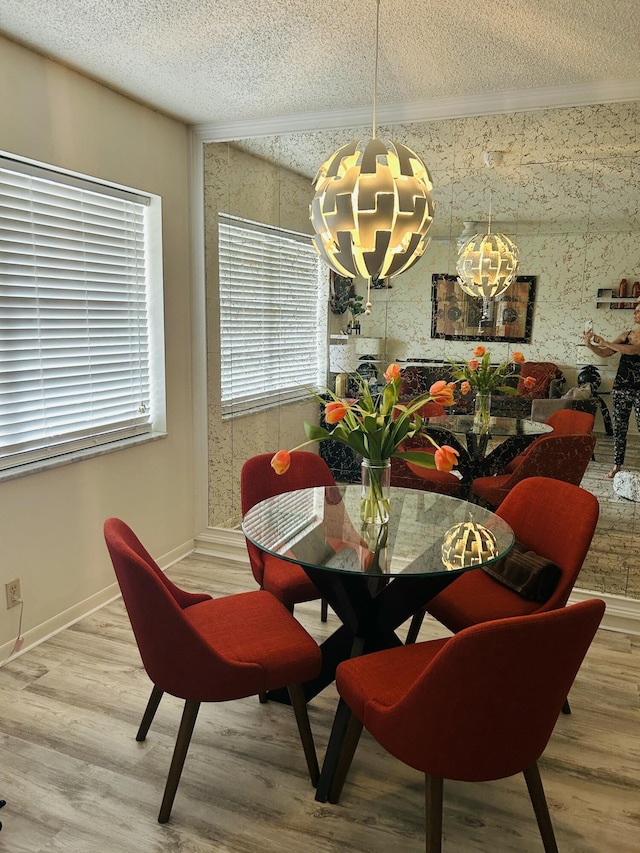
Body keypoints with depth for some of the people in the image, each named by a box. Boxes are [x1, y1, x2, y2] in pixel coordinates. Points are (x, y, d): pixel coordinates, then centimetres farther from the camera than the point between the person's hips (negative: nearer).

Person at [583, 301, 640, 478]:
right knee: (619, 429, 7)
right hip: (621, 389, 4)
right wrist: (590, 345, -11)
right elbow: (605, 354, 6)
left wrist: (605, 342, -25)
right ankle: (617, 465, 14)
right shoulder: (626, 335, 9)